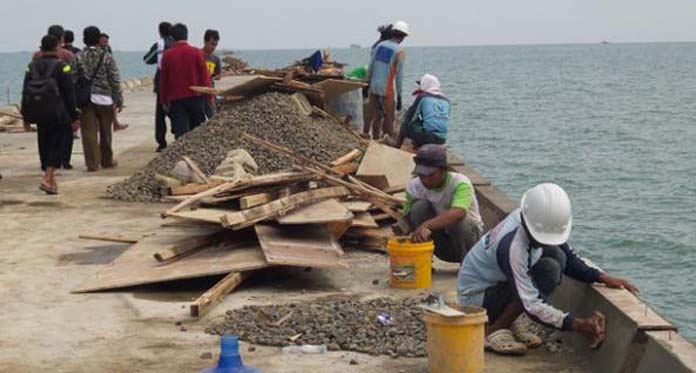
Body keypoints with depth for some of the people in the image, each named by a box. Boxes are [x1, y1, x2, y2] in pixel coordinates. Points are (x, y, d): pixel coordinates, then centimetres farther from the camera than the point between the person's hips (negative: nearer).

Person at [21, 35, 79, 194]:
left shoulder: (32, 66, 5)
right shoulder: (61, 67, -8)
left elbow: (25, 93, 6)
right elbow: (69, 94, -8)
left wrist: (26, 118, 12)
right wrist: (74, 118, -3)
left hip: (39, 115, 5)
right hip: (58, 114, -5)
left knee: (44, 145, 14)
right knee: (56, 145, 0)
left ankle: (51, 180, 20)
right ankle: (47, 179, -12)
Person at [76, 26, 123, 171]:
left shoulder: (78, 57, 0)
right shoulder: (107, 57, -2)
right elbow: (115, 80, -2)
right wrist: (119, 100, 4)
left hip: (85, 99, 0)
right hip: (104, 99, 0)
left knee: (89, 132, 1)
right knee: (105, 132, 13)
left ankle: (92, 163, -4)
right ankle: (107, 161, 25)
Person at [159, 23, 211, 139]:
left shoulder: (167, 55, -2)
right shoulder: (196, 52, -5)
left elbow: (163, 80, 3)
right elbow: (205, 76, -4)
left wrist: (164, 101, 13)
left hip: (176, 99, 0)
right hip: (195, 97, 0)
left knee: (180, 134, -2)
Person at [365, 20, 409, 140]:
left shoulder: (379, 45, 6)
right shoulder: (400, 52, -9)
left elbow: (370, 68, 9)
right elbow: (399, 76, -9)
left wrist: (368, 84, 19)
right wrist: (399, 96, -3)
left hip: (374, 85, 5)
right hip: (388, 88, -5)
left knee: (375, 116, 10)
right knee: (389, 118, 2)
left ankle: (376, 139, 14)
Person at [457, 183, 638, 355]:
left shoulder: (541, 224, -10)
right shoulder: (513, 246, -34)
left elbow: (569, 258, 3)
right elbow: (531, 304, -33)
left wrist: (602, 277, -11)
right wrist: (576, 324, -37)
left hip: (498, 281, 9)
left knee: (557, 256, -6)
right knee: (548, 270, -25)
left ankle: (507, 321, 2)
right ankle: (493, 330, -15)